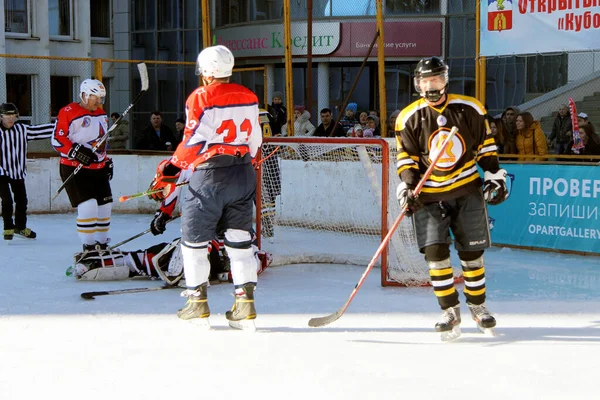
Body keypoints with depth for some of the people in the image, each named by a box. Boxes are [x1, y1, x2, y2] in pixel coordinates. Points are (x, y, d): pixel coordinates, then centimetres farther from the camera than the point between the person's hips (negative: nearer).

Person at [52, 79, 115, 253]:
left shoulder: (102, 115, 14)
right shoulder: (68, 112, -12)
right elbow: (57, 140, -15)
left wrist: (107, 161, 21)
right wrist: (76, 152, -25)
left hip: (98, 168, 8)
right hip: (74, 168, -8)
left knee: (105, 205, 8)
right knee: (88, 205, -17)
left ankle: (102, 244, 23)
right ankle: (88, 247, -9)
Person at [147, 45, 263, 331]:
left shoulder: (199, 99, -9)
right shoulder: (248, 97, 8)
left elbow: (191, 144, -12)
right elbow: (254, 141, 13)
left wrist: (167, 171, -1)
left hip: (208, 177, -5)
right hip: (243, 177, 5)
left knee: (194, 238, 9)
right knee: (239, 240, 9)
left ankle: (197, 303, 12)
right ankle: (245, 304, 4)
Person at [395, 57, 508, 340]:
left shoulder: (470, 109, -1)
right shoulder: (409, 118, -4)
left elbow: (485, 146, 7)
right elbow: (406, 158, -1)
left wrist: (495, 177, 3)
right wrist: (407, 188, -13)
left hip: (467, 190, 1)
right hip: (429, 195, -1)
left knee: (472, 251, 4)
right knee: (434, 251, -10)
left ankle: (477, 304, 23)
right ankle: (450, 311, 1)